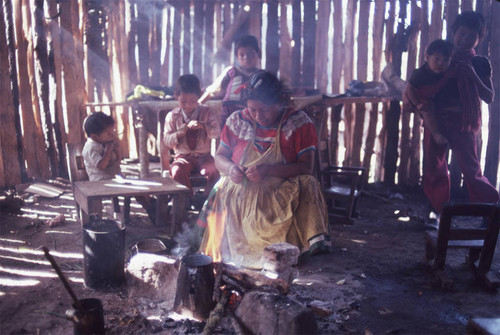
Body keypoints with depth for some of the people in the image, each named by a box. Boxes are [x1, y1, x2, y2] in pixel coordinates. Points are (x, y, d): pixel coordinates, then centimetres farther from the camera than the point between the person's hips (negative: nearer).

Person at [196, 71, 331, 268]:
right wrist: (230, 169, -15)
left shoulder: (299, 123, -3)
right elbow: (219, 157, 11)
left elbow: (306, 167, -11)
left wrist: (269, 170, -26)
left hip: (282, 194, -2)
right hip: (240, 191, 2)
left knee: (307, 184, -30)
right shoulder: (237, 121, 5)